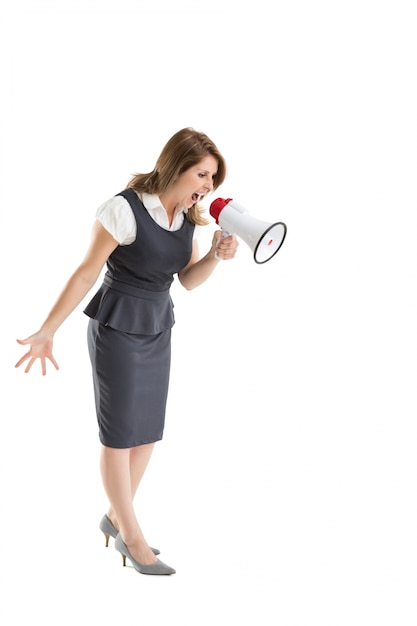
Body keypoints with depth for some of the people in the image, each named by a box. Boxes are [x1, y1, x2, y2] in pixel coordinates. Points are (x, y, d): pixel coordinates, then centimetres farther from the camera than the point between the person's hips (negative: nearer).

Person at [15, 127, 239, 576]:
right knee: (120, 433, 2)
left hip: (158, 330, 7)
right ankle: (131, 536, 14)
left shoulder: (188, 216, 0)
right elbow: (87, 273, -16)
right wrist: (47, 332, -16)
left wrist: (217, 255, -13)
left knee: (148, 431, 12)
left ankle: (116, 518, 30)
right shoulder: (124, 209, -21)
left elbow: (189, 280, 7)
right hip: (116, 328, -7)